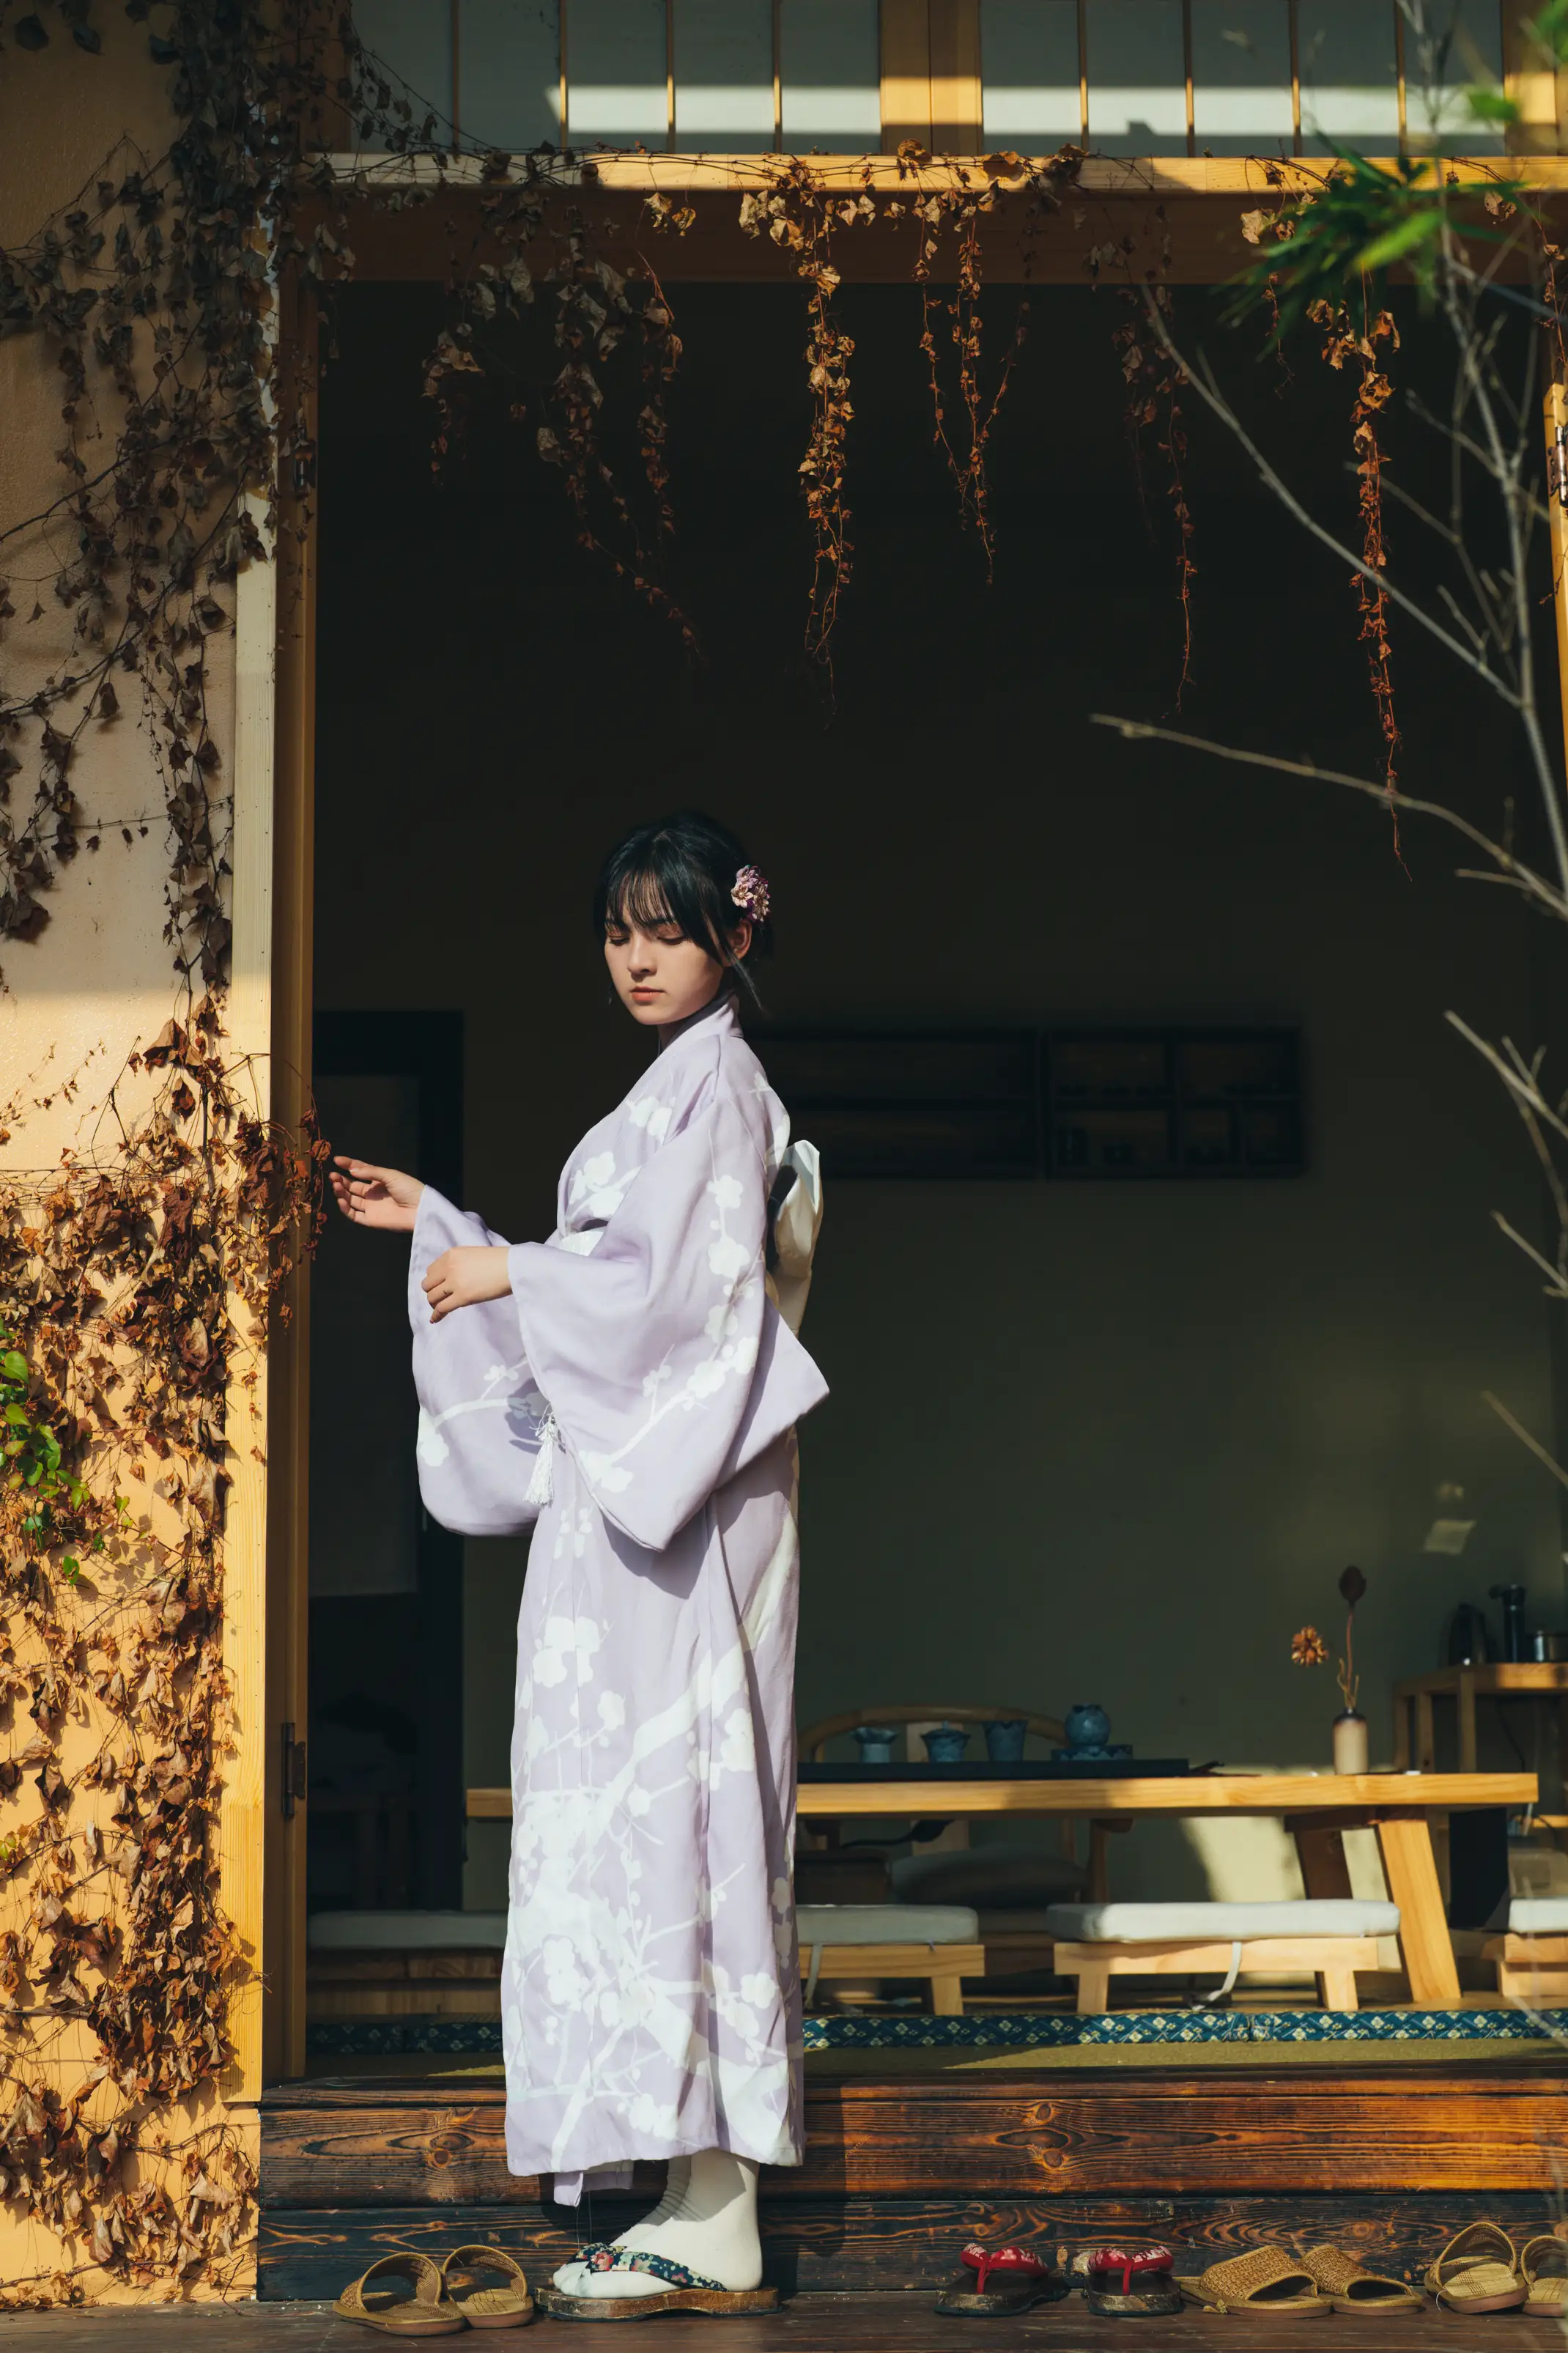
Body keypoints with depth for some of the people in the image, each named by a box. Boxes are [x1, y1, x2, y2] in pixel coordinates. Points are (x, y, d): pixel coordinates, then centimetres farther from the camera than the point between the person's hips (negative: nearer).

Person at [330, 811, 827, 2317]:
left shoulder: (714, 1082, -7)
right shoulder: (674, 1090, 22)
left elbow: (678, 1282, -18)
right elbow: (607, 1292, 25)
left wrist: (508, 1272, -7)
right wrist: (437, 1227, 24)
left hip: (680, 1502, -10)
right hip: (633, 1491, 10)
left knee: (660, 1805, -12)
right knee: (657, 1813, 7)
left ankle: (711, 2232, -10)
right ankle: (702, 2209, 10)